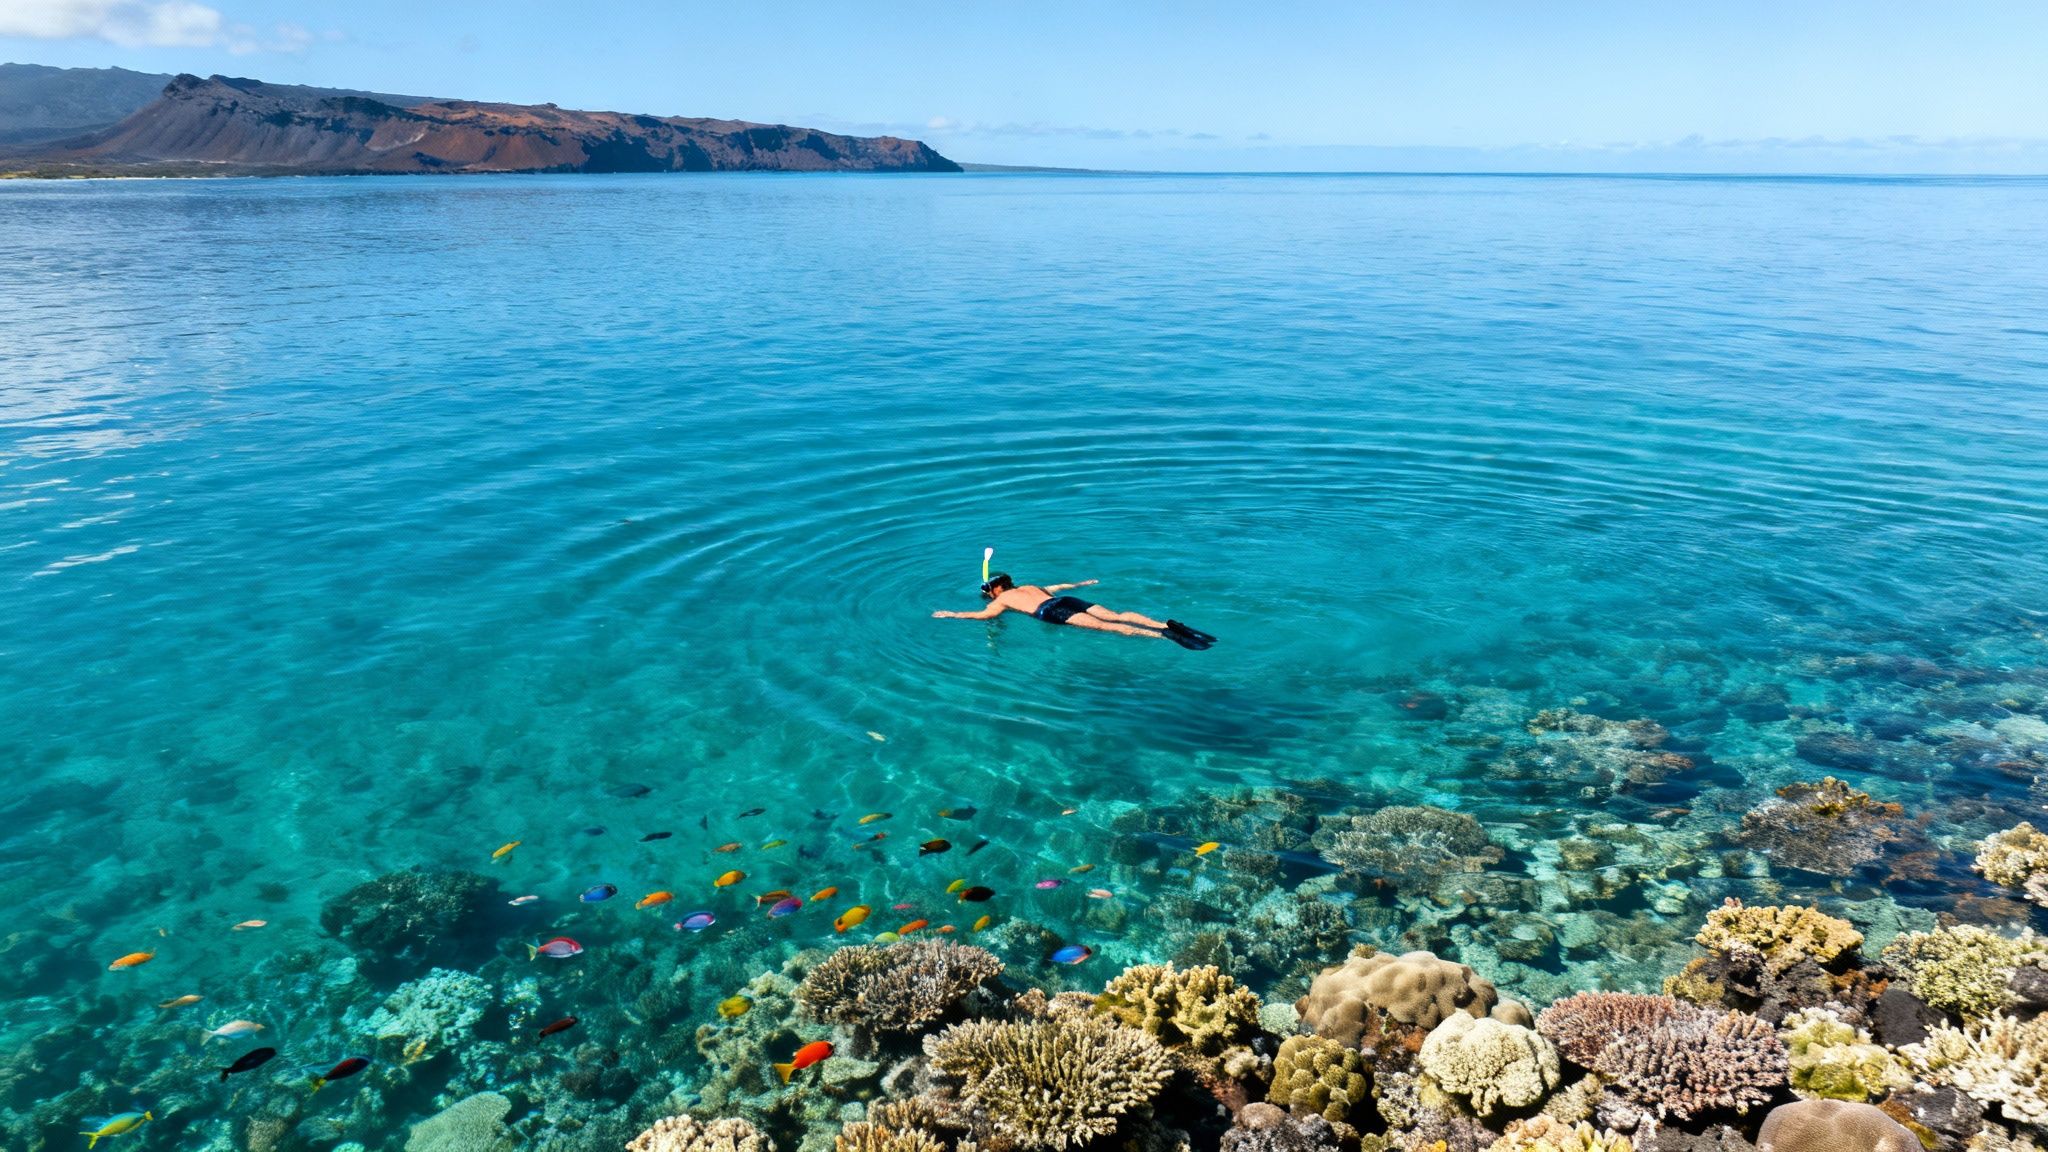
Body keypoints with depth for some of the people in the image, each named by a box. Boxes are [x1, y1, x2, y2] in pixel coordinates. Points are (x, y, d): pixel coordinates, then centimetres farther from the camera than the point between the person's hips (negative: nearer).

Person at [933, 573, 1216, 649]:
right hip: (1070, 600, 7)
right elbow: (1062, 586, 45)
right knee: (1117, 616, -7)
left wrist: (950, 615, 18)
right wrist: (1083, 584, 61)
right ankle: (1166, 625, -29)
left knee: (1106, 627, -23)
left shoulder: (1002, 600, 19)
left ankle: (1164, 635, -41)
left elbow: (984, 615, 5)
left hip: (1053, 613, -7)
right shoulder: (1030, 587, 38)